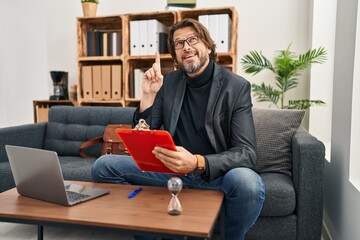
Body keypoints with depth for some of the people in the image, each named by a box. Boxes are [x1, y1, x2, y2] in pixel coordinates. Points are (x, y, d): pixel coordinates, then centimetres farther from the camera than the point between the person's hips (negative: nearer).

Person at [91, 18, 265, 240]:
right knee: (104, 166, -9)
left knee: (248, 182, -36)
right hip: (173, 168, 3)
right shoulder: (168, 83, 2)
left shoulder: (237, 87, -9)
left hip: (219, 173, -2)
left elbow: (247, 153, -17)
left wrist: (197, 163, -35)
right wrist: (148, 96, -14)